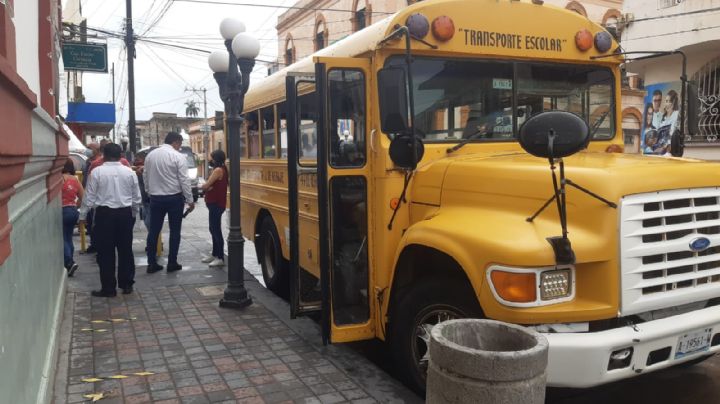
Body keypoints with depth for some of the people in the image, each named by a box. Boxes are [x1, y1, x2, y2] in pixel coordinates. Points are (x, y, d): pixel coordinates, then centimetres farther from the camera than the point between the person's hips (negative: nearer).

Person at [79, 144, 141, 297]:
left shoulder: (97, 172, -6)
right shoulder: (129, 172, 2)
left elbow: (89, 196, -4)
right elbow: (137, 197, 8)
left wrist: (82, 216, 6)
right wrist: (134, 214, 22)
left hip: (104, 214, -3)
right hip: (125, 213, 3)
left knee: (106, 252, 4)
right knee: (125, 250, 11)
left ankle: (108, 288, 9)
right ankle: (127, 285, 18)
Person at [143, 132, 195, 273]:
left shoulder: (150, 155, 5)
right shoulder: (179, 156, -11)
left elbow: (145, 176, 10)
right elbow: (184, 180, -12)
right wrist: (190, 200, -6)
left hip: (155, 198, 4)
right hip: (174, 198, -4)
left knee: (154, 231, 9)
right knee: (174, 231, 7)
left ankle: (151, 264, 12)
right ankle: (172, 263, 11)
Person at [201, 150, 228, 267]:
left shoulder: (218, 170, -16)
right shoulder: (222, 169, 15)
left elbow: (206, 185, -16)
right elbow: (212, 185, 12)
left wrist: (203, 186, 5)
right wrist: (207, 187, -8)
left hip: (216, 204, -10)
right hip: (215, 203, 10)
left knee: (216, 230, -7)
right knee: (214, 229, 16)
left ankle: (221, 258, -4)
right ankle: (215, 254, 26)